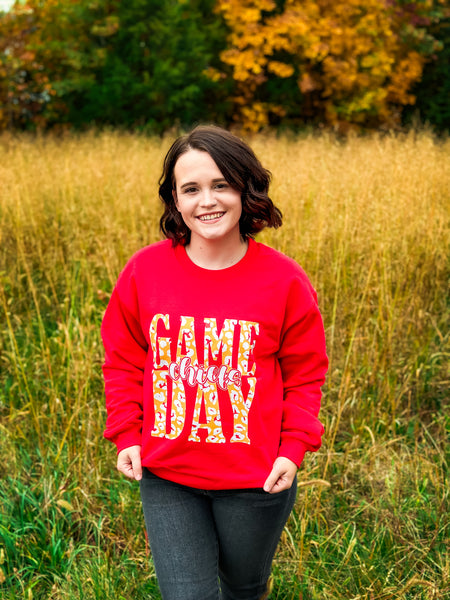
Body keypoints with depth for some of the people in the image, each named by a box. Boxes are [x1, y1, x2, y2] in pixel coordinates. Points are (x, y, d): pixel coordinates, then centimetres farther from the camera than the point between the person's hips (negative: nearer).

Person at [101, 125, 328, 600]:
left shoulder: (284, 280, -10)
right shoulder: (144, 271, -8)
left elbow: (305, 374, 0)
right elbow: (124, 361, 5)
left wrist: (293, 448, -9)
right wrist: (126, 435, -2)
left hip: (256, 479, 0)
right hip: (165, 477, 0)